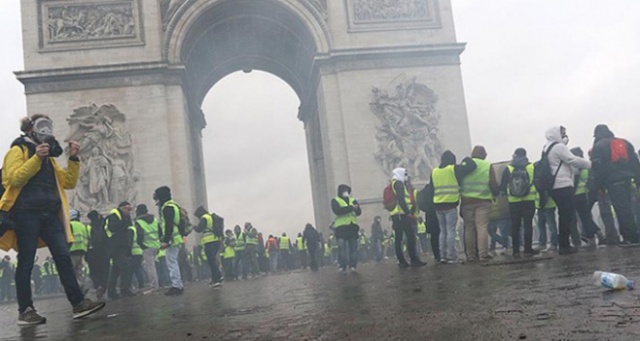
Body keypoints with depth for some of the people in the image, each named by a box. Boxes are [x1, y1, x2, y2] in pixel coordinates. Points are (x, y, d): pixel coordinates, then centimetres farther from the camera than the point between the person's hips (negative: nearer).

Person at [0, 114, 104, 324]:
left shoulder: (49, 157, 24)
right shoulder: (18, 150, 5)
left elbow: (69, 182, 17)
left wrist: (73, 159, 6)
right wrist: (36, 158, -19)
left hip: (49, 214, 6)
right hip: (27, 213, -6)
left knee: (63, 257, -4)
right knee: (27, 262, -2)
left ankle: (78, 303, -8)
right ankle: (25, 311, 5)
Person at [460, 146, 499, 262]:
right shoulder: (487, 166, 0)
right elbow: (493, 184, -1)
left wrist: (461, 197, 13)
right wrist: (495, 194, 17)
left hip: (467, 201, 2)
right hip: (483, 201, -2)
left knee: (469, 228, 6)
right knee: (482, 227, -1)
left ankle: (470, 255, 7)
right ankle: (483, 254, -5)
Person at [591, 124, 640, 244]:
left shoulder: (598, 146, 0)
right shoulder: (624, 142, 19)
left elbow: (598, 168, -7)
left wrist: (599, 186, -3)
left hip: (613, 182, -6)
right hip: (627, 180, 6)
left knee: (622, 209, -6)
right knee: (626, 208, 12)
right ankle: (630, 236, 14)